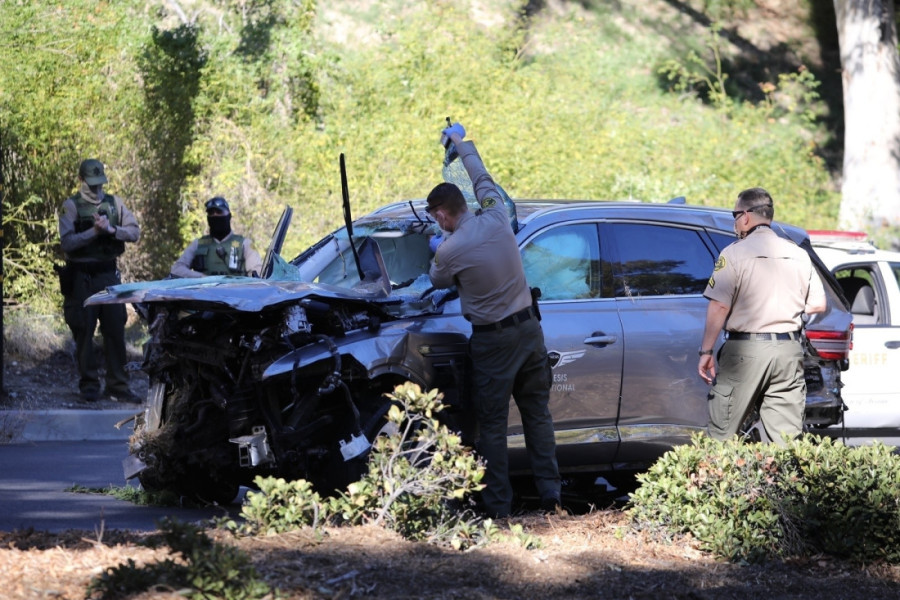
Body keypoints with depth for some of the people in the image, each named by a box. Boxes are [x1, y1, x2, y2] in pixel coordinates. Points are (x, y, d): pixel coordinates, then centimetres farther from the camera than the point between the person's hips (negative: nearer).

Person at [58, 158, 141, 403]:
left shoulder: (114, 203, 9)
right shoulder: (71, 206, -3)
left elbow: (134, 232, 3)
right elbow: (67, 242, -12)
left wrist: (112, 229, -14)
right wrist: (94, 231, -20)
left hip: (109, 274, 3)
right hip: (82, 277, -3)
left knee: (115, 330, 2)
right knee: (84, 332, 0)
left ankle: (117, 385, 6)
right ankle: (89, 385, 7)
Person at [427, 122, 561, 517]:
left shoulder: (449, 250, -16)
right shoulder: (496, 217, -3)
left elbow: (439, 281, 6)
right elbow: (483, 179, 17)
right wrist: (461, 143, 32)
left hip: (492, 341, -5)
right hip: (529, 328, 5)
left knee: (492, 424, 4)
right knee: (537, 413, 14)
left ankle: (499, 506, 6)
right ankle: (550, 493, 17)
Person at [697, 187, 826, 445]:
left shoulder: (734, 254, -5)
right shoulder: (799, 255, 10)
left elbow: (719, 306, -11)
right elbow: (818, 305, 10)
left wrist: (706, 351, -8)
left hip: (745, 350, -5)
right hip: (789, 351, 5)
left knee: (722, 433, 1)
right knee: (787, 437, 4)